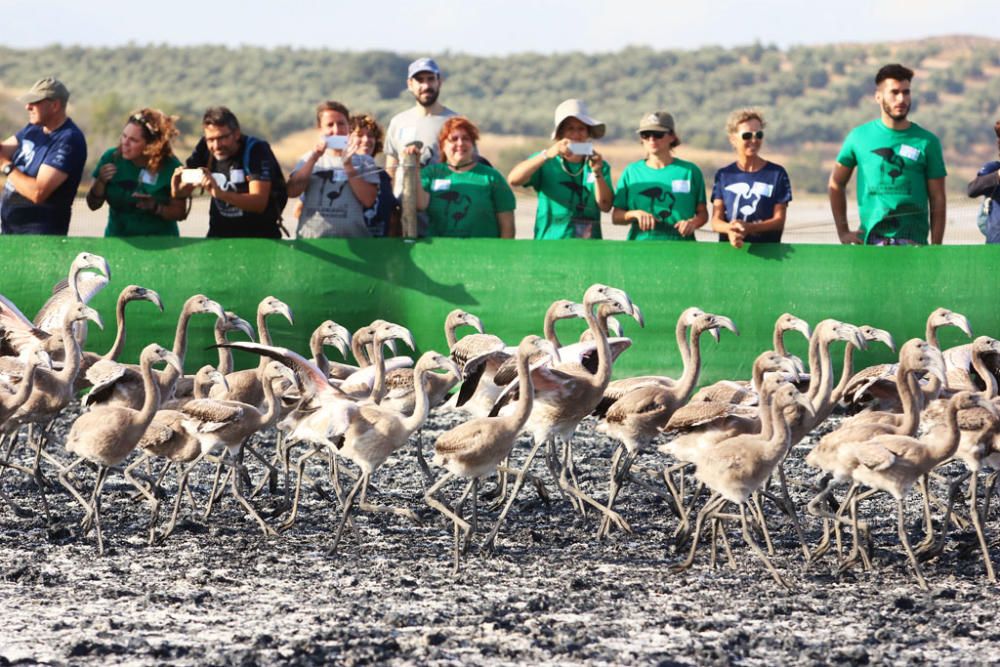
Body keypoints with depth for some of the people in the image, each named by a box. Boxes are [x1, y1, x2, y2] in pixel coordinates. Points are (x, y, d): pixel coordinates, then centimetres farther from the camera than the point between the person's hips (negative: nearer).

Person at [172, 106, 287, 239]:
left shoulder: (256, 150, -16)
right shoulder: (205, 149, -3)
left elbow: (259, 203, -26)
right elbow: (184, 191, 2)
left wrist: (221, 194, -41)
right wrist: (177, 189, -23)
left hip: (259, 236, -4)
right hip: (219, 235, 4)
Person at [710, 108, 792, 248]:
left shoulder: (777, 173, 6)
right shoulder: (723, 175, 12)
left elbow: (779, 221, 1)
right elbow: (716, 220, 5)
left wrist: (749, 228, -16)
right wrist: (730, 229, -18)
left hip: (766, 248, -2)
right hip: (729, 248, 2)